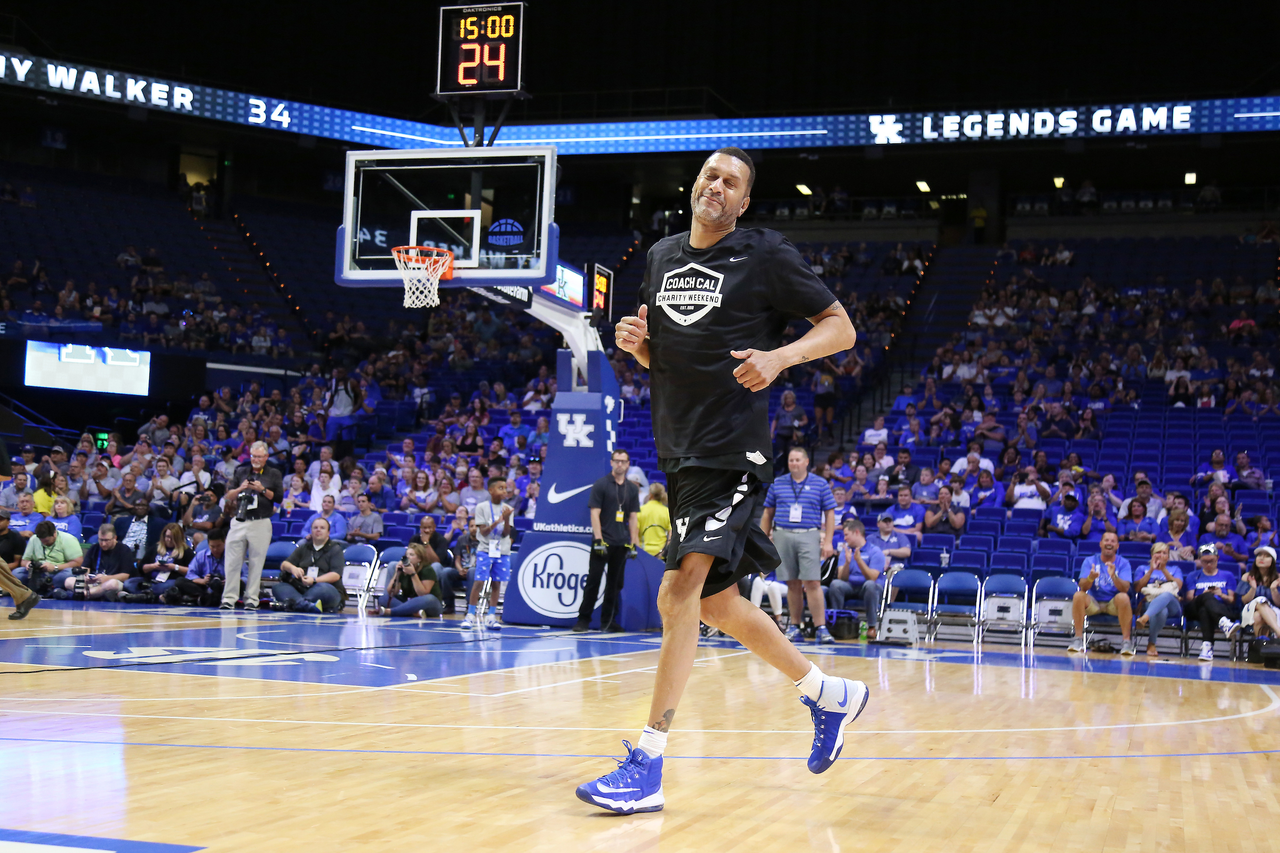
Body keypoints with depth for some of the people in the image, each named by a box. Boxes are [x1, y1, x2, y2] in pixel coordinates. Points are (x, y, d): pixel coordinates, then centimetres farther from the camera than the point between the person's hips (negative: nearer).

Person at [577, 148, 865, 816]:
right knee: (716, 602, 15)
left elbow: (840, 327, -2)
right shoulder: (661, 257, 15)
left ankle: (647, 764, -15)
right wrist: (637, 342, 1)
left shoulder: (767, 255, -3)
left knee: (681, 590, -19)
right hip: (679, 451, 8)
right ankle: (830, 695, 34)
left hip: (732, 452, -8)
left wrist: (779, 356, -19)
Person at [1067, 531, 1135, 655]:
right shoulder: (1090, 561, 2)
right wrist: (1090, 578, -33)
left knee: (1123, 597, -33)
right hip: (1093, 603, 1)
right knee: (1078, 595, -28)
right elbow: (1083, 587, -11)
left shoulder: (1123, 563, 0)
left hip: (1114, 603, -1)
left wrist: (1113, 576, -34)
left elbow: (1125, 588, -15)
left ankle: (1126, 642, -30)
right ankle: (1078, 639, -26)